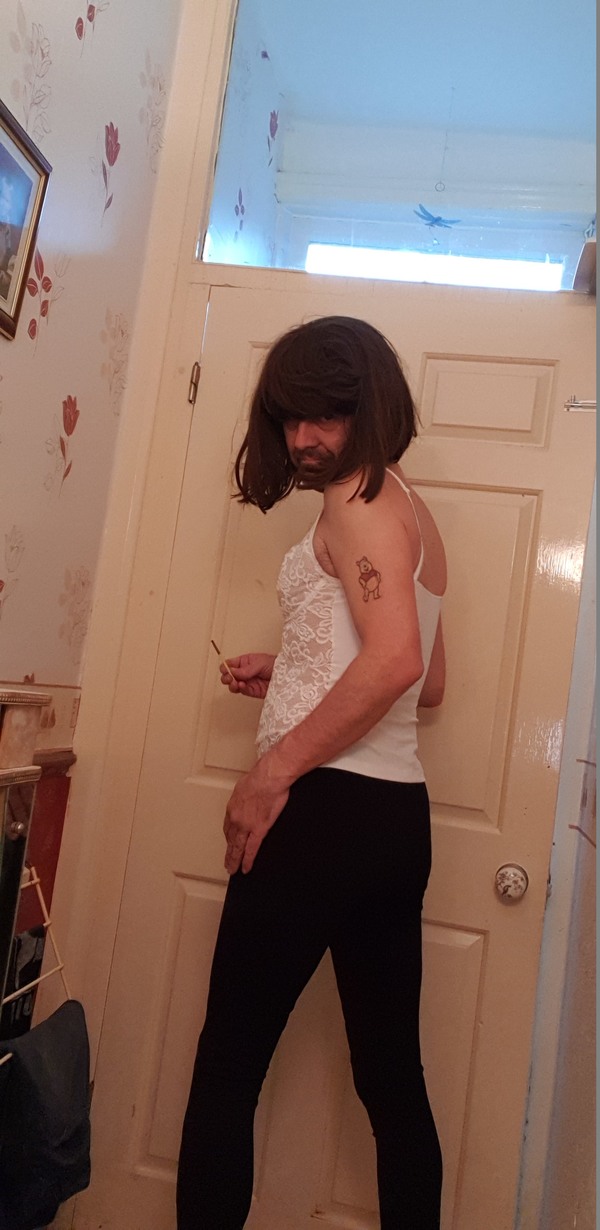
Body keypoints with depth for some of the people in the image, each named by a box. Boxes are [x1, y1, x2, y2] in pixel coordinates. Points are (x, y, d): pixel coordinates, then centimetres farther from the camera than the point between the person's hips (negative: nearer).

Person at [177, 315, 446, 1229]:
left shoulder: (361, 496, -8)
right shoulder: (413, 513, 18)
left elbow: (395, 661, -24)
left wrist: (272, 771, -18)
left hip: (329, 806, -9)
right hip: (397, 813, 9)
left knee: (227, 1065, 4)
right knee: (393, 1075, 16)